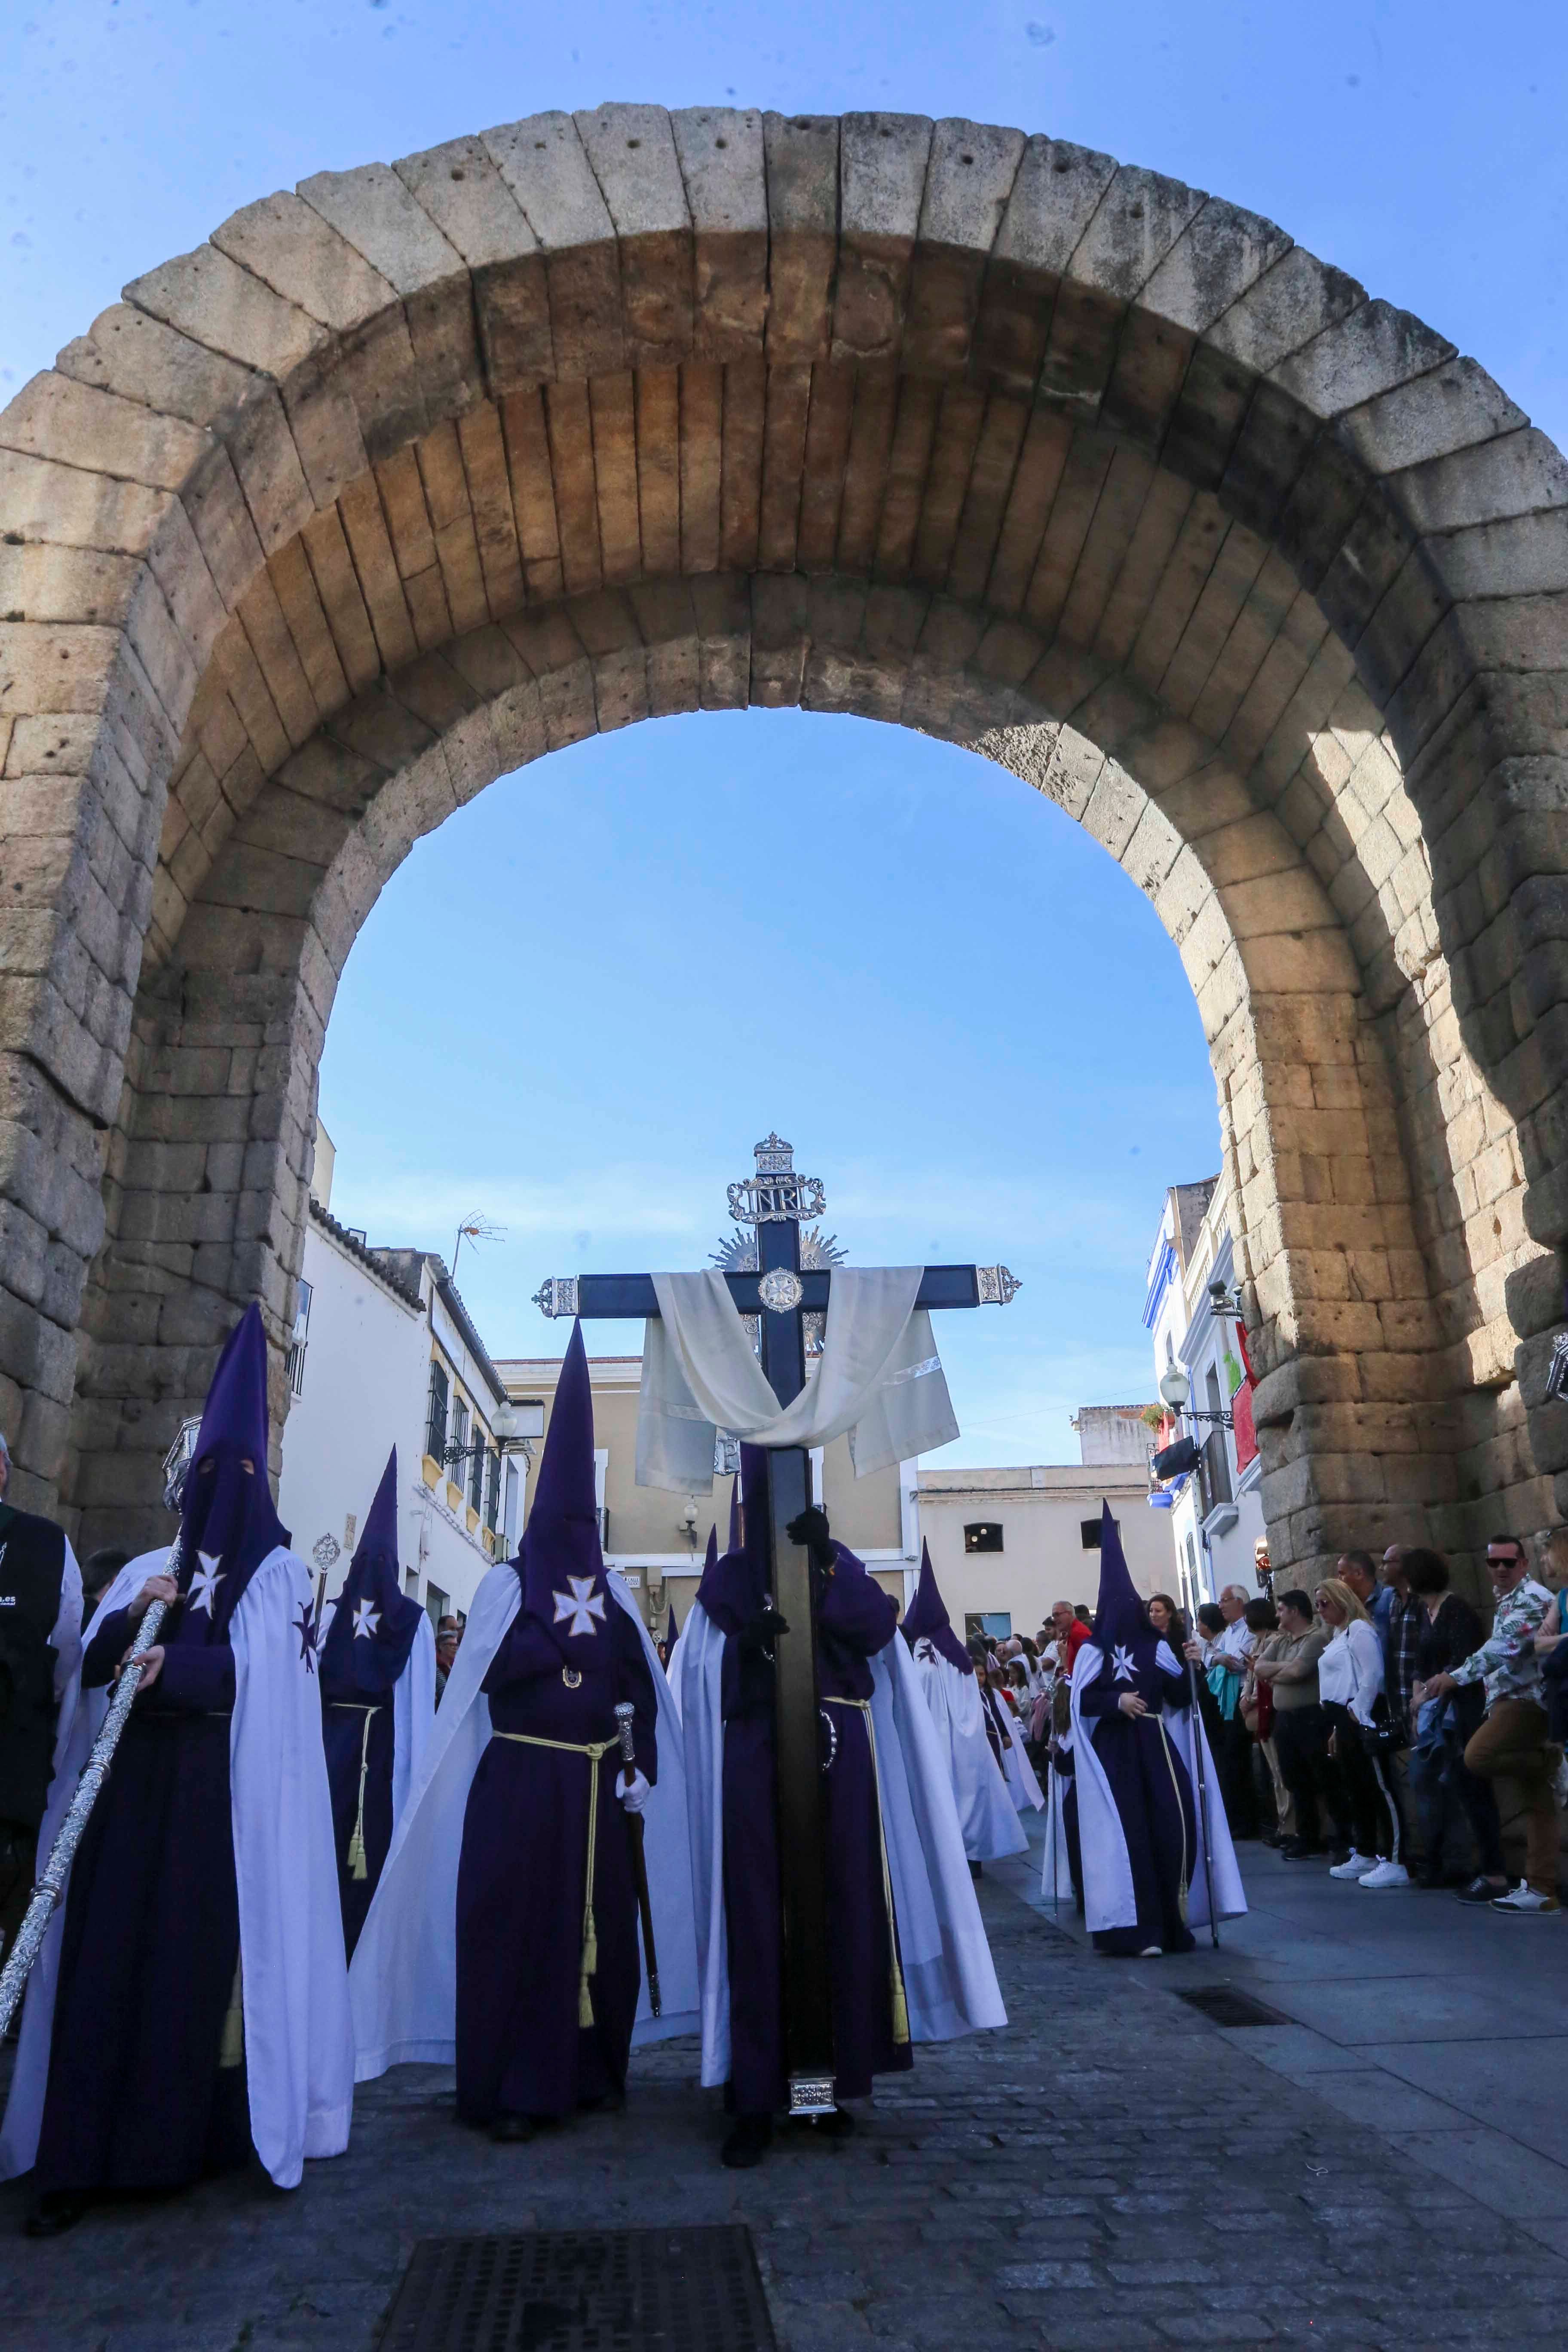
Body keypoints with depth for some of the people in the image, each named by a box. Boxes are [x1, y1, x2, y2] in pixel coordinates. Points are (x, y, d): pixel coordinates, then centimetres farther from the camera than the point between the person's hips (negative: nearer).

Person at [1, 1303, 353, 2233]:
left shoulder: (278, 1575, 3)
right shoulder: (147, 1571, 16)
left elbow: (261, 1667, -10)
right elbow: (90, 1665, 8)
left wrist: (174, 1661, -19)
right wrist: (132, 1617, -10)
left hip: (223, 1792, -4)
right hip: (134, 1784, 4)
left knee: (202, 1955, -2)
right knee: (110, 1954, 0)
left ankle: (188, 2134, 11)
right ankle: (85, 2156, 5)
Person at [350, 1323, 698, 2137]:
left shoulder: (611, 1593, 10)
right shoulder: (509, 1582, -2)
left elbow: (644, 1686, 6)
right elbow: (486, 1669, -16)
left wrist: (641, 1766, -5)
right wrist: (574, 1634, -12)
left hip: (594, 1787, 4)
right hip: (520, 1783, -4)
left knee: (599, 1924, 9)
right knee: (518, 1927, 0)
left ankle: (591, 2071, 24)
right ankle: (510, 2091, 11)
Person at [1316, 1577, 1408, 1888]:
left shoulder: (1359, 1629, -9)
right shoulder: (1338, 1636, 20)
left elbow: (1371, 1675, -18)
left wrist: (1359, 1715, -18)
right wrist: (1337, 1729, 19)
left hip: (1361, 1719, -10)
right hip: (1345, 1721, 10)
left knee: (1380, 1789, -9)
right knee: (1354, 1789, 14)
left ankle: (1394, 1863, -9)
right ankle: (1364, 1855, 23)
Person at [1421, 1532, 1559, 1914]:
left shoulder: (1532, 1599, -12)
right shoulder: (1506, 1600, 19)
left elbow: (1506, 1646, -25)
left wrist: (1456, 1676, -29)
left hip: (1526, 1699, -9)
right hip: (1512, 1700, 9)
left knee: (1477, 1756, -25)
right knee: (1535, 1801, 7)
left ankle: (1550, 1761, -7)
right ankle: (1541, 1889, 8)